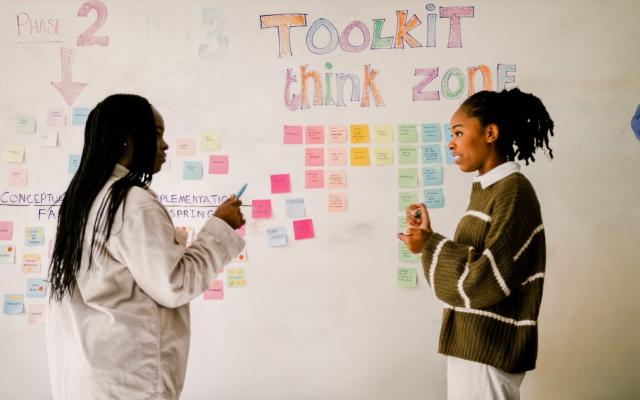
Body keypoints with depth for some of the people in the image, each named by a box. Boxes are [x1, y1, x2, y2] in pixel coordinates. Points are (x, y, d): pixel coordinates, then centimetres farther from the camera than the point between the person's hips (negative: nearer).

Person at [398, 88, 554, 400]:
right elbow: (469, 262, 8)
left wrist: (430, 246, -13)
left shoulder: (513, 191, -15)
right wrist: (429, 238, -5)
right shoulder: (486, 189, 11)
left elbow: (488, 280, -22)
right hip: (470, 342, 8)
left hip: (491, 349, -8)